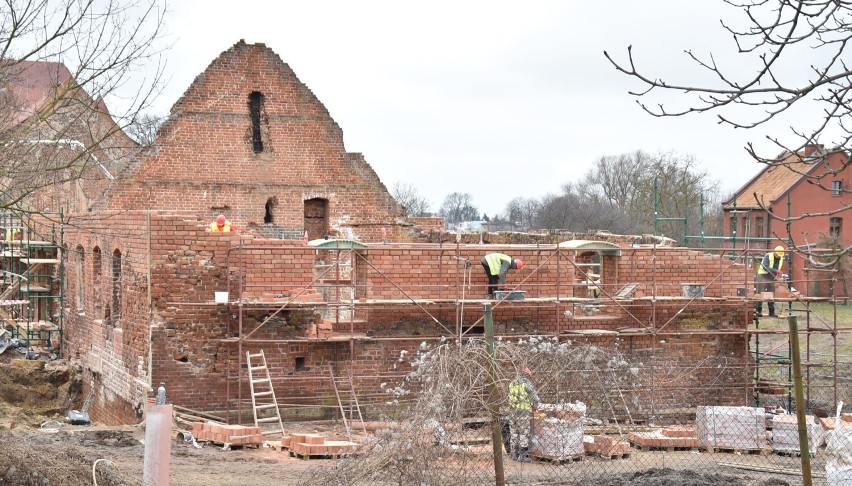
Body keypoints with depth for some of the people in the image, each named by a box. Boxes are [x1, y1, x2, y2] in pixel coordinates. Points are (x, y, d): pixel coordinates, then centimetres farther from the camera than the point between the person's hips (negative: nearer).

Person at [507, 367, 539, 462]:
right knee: (524, 433, 0)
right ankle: (522, 456, 0)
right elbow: (534, 398, -8)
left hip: (512, 410, 6)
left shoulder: (513, 383, 10)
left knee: (514, 433, 14)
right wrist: (534, 406, 11)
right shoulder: (528, 384, -9)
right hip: (524, 411, -6)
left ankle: (514, 454, 18)